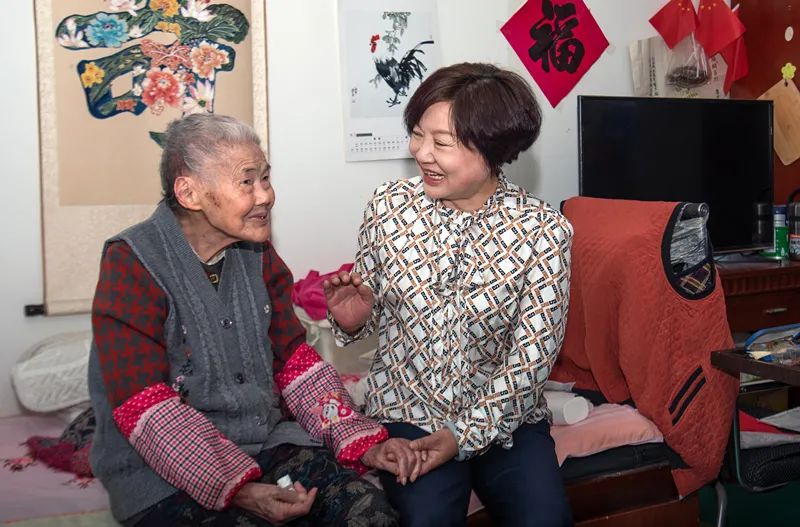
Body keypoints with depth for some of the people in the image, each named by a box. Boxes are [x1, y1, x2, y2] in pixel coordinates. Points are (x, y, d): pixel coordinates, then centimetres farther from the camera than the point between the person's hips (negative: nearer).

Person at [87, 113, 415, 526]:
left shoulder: (257, 253, 6)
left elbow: (293, 357, 7)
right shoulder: (132, 265, -13)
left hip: (265, 444, 5)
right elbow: (144, 406, -18)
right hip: (164, 471, -5)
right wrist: (236, 488, -27)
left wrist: (362, 442, -5)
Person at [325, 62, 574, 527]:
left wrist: (465, 435, -16)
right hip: (407, 411, 1)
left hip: (504, 416, 0)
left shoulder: (544, 232, -13)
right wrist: (355, 320, -15)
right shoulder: (390, 206, -6)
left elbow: (532, 356, -11)